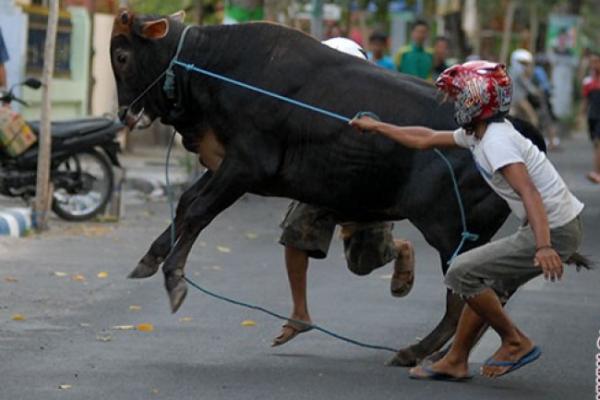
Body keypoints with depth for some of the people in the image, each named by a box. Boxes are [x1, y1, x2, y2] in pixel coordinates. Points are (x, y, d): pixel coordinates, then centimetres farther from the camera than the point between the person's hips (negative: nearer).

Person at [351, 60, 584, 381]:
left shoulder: (496, 141, -19)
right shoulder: (477, 134, 11)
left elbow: (529, 193, -32)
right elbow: (426, 140, 25)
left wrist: (543, 246, -44)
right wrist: (376, 127, 32)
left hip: (554, 232, -10)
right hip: (559, 227, 10)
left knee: (463, 274, -6)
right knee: (486, 283, 18)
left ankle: (515, 343, 4)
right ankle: (455, 361, 26)